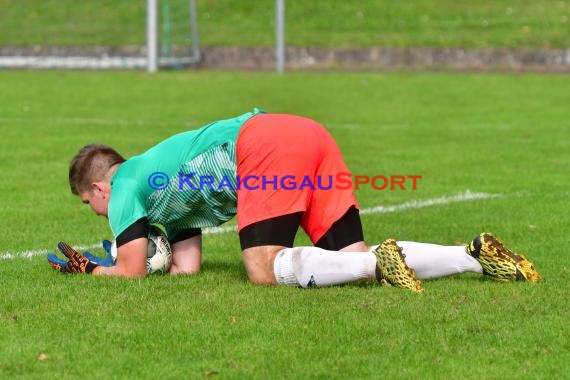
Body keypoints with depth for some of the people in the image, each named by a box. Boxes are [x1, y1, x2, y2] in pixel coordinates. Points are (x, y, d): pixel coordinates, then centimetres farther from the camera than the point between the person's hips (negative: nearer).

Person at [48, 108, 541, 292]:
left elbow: (131, 272, 6)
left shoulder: (126, 186, 11)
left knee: (265, 270, -12)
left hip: (266, 146, -8)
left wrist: (89, 269, 24)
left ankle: (379, 261, -29)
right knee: (353, 260, 1)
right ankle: (476, 255, -12)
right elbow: (186, 267, 27)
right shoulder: (163, 184, 34)